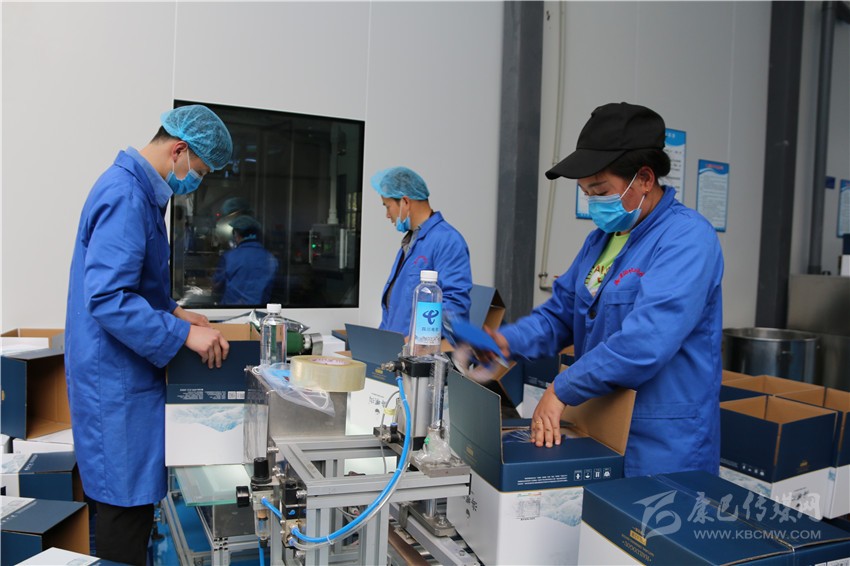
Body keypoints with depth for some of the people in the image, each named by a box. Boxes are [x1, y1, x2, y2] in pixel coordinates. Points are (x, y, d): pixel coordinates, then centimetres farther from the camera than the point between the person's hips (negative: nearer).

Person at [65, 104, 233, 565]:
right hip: (116, 376, -10)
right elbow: (106, 298, -27)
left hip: (126, 372, 10)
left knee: (133, 500, 18)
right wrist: (183, 334, -23)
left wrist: (173, 312, 10)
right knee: (126, 502, 1)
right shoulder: (126, 196, -20)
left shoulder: (137, 189, 12)